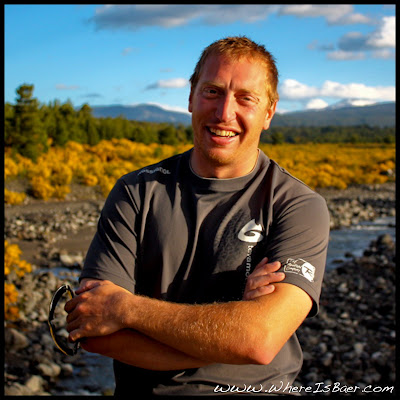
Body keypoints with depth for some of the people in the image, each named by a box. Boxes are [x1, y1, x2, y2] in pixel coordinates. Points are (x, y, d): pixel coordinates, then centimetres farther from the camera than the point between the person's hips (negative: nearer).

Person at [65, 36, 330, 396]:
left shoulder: (301, 207, -6)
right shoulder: (135, 193, -1)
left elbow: (262, 339, -19)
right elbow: (96, 334, -9)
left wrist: (125, 308, -15)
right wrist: (230, 323, -16)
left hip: (256, 388, -1)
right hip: (144, 389, 1)